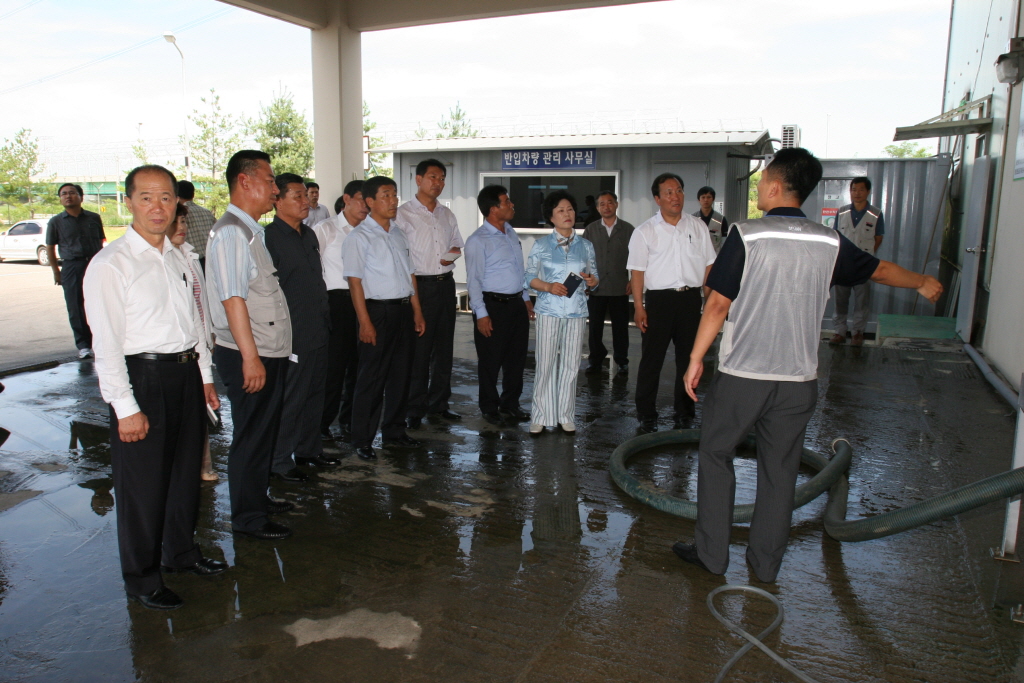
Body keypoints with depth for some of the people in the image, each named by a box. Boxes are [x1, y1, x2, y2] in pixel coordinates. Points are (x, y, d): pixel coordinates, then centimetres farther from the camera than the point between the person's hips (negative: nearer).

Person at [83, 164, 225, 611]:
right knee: (143, 485, 6)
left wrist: (205, 375, 13)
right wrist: (126, 407, -17)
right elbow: (107, 343, -15)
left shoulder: (179, 260, 9)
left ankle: (181, 552, 41)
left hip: (185, 374, 7)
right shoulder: (110, 264, -12)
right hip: (142, 377, -6)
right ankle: (142, 578, 26)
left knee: (186, 471, 19)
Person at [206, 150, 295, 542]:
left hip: (270, 353, 10)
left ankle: (259, 499, 35)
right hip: (249, 356, -10)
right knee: (251, 436, 2)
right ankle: (248, 517, 17)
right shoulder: (230, 233, -16)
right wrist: (251, 357, -24)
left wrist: (265, 355, 17)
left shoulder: (251, 231, 15)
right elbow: (233, 299, -23)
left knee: (265, 432, 20)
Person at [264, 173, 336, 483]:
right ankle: (279, 461, 14)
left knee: (315, 393, 16)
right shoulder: (270, 238, -13)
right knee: (289, 399, 1)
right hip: (292, 336, -8)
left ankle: (309, 448, 31)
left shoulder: (308, 234, 14)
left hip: (318, 330, 8)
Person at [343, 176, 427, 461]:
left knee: (400, 374, 13)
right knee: (372, 378, -1)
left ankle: (394, 432, 26)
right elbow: (355, 280, -11)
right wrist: (365, 322, -16)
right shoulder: (359, 237, -6)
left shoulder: (399, 234, 14)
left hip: (403, 309, 7)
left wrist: (417, 311, 13)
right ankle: (362, 440, 11)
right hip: (378, 310, -6)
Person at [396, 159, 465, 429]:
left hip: (446, 284, 6)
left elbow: (457, 244, 23)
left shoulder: (447, 214, 15)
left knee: (444, 347, 11)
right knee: (418, 349, -2)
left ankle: (439, 403, 23)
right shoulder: (404, 213, -4)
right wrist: (409, 289, -16)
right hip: (419, 285, -6)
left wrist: (453, 254, -1)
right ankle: (415, 408, 9)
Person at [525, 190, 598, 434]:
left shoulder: (586, 245, 10)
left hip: (576, 311, 2)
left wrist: (591, 281, -10)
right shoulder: (541, 245, 3)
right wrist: (548, 286, -16)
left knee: (571, 365, 4)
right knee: (546, 364, -2)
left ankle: (565, 415, 16)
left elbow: (595, 277, 13)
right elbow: (529, 278, 1)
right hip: (549, 310, -2)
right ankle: (541, 416, 9)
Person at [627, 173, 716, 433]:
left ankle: (684, 414, 23)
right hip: (659, 298, -3)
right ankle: (646, 416, 12)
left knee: (688, 358, 10)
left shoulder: (697, 227, 8)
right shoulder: (645, 231, 0)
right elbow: (638, 271, -3)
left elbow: (708, 265, 10)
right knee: (651, 359, 1)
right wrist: (638, 307, -10)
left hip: (691, 298, 3)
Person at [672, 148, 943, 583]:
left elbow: (719, 304, -12)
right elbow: (878, 270, 19)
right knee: (780, 470, 14)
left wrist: (696, 359, -3)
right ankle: (766, 564, 26)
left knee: (715, 455, 13)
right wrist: (922, 283, 39)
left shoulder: (746, 236, -11)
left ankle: (711, 554, 19)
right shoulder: (829, 243, 2)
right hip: (798, 380, 4)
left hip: (741, 376, -3)